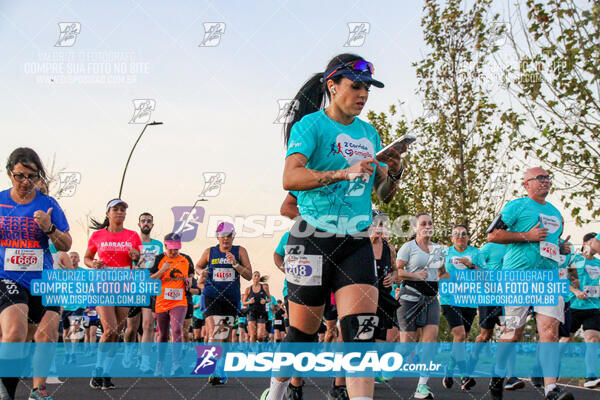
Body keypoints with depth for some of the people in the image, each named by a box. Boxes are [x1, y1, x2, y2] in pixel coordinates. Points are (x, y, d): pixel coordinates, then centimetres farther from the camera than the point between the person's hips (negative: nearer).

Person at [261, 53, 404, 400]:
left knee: (362, 330, -11)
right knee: (303, 332, 6)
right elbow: (290, 178, -20)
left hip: (357, 242, 5)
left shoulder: (369, 133, 14)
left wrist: (393, 173, -2)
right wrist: (344, 173, -30)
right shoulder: (311, 124, -4)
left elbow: (383, 195, 20)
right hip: (314, 238, -4)